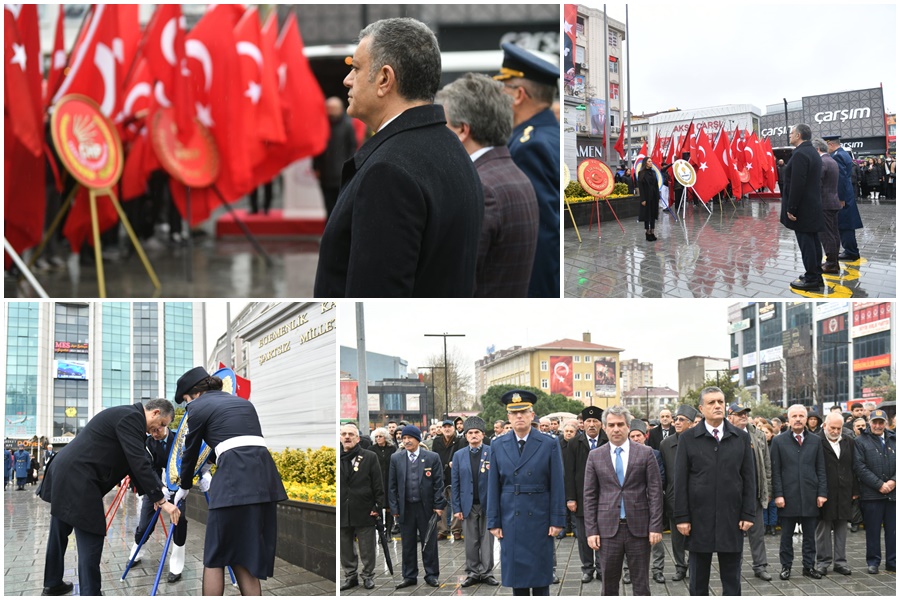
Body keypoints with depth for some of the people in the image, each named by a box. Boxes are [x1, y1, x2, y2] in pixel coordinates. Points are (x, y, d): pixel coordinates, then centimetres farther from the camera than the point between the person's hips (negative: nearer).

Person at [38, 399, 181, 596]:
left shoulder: (125, 416, 18)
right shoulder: (131, 417, -13)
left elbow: (134, 465, 22)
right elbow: (139, 464, -19)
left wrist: (155, 495, 18)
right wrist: (161, 500, -16)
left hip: (63, 473, 11)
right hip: (77, 481, -11)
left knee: (59, 535, 23)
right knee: (91, 543, -7)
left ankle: (52, 585, 37)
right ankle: (90, 594, -5)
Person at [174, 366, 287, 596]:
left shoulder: (199, 407, 9)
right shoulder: (243, 401, 27)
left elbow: (191, 451, 18)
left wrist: (184, 487, 36)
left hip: (234, 478, -6)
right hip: (264, 475, 6)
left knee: (215, 557, 6)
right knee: (244, 557, 12)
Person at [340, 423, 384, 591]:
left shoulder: (369, 457, 1)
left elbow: (378, 485, 0)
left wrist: (378, 507, -5)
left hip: (364, 512, -2)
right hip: (342, 513, 2)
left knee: (367, 549, 6)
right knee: (345, 549, 9)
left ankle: (368, 576, 19)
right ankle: (350, 576, 21)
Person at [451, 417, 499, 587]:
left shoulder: (493, 453, 0)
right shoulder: (459, 455, 7)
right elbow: (455, 483, 6)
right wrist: (457, 507, 0)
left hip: (488, 504, -2)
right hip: (468, 505, 2)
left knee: (487, 540, 3)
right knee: (471, 541, 5)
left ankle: (487, 572, 10)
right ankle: (472, 573, 13)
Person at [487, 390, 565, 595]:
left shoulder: (549, 445, 0)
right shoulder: (498, 446, 6)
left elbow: (557, 485, -1)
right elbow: (494, 487, 5)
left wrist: (557, 520, -6)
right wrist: (494, 522, 1)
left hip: (540, 520, -2)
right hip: (510, 522, 2)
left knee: (541, 578, 3)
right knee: (515, 573, 6)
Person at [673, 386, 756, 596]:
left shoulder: (741, 437, 6)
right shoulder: (688, 439, 1)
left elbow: (749, 478, 6)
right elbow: (680, 481, -1)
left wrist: (748, 514, -1)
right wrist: (682, 517, -6)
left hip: (731, 519, 1)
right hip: (699, 518, -1)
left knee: (732, 580, 7)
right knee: (698, 579, 8)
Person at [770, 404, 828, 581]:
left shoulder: (816, 441, 9)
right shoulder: (779, 441, 2)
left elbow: (821, 470, 8)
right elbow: (776, 471, 0)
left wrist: (822, 493, 0)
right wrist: (778, 494, -7)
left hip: (810, 497, 2)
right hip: (788, 496, -2)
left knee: (810, 535, 7)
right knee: (786, 535, 5)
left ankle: (809, 566, 15)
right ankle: (786, 566, 13)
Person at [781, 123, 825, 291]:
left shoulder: (800, 154, -18)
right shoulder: (813, 152, 14)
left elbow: (797, 184, -22)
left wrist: (791, 208, -19)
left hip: (802, 208, -10)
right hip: (813, 206, 10)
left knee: (806, 243, -6)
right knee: (813, 241, 12)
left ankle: (811, 279, -3)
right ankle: (816, 276, 17)